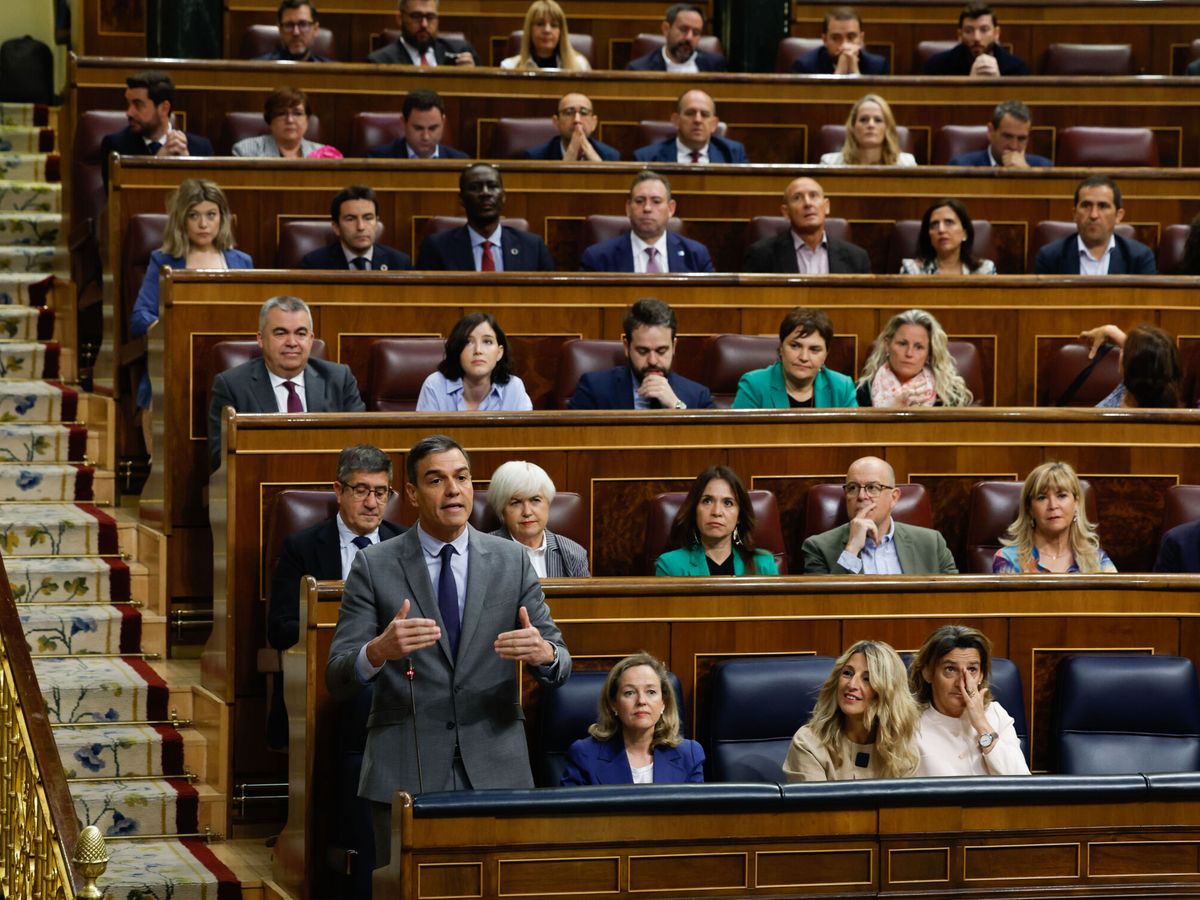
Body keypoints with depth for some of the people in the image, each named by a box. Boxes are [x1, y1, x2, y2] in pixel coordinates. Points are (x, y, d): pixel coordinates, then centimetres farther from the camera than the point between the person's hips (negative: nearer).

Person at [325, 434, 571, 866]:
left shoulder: (512, 561, 7)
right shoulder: (374, 566, 1)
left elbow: (559, 664, 7)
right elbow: (338, 678, -3)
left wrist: (543, 653, -18)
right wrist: (378, 651, -26)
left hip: (495, 768, 2)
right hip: (405, 773, -1)